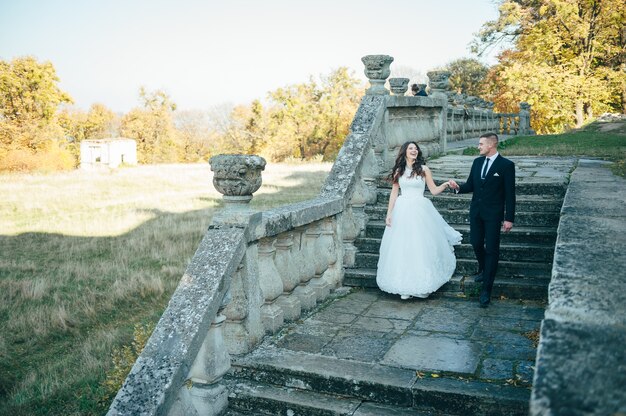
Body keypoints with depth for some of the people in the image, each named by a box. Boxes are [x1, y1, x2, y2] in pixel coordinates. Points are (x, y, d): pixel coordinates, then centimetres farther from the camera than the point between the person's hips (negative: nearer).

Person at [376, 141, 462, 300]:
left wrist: (445, 185, -15)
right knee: (402, 247, 2)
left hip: (420, 210, -2)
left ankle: (422, 285, 13)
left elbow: (434, 190, 3)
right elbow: (394, 193, 8)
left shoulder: (423, 169, 2)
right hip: (402, 211, 2)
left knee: (421, 246, 1)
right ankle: (405, 287, 11)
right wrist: (389, 213, 3)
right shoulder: (398, 171, 7)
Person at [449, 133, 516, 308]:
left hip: (493, 214, -5)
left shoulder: (506, 165, -10)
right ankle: (484, 270, 43)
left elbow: (510, 194, -9)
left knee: (491, 249, -2)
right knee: (476, 243, 14)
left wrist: (509, 218, -11)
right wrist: (458, 187, -11)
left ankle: (486, 290, 2)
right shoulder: (477, 162, 7)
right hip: (476, 211, 6)